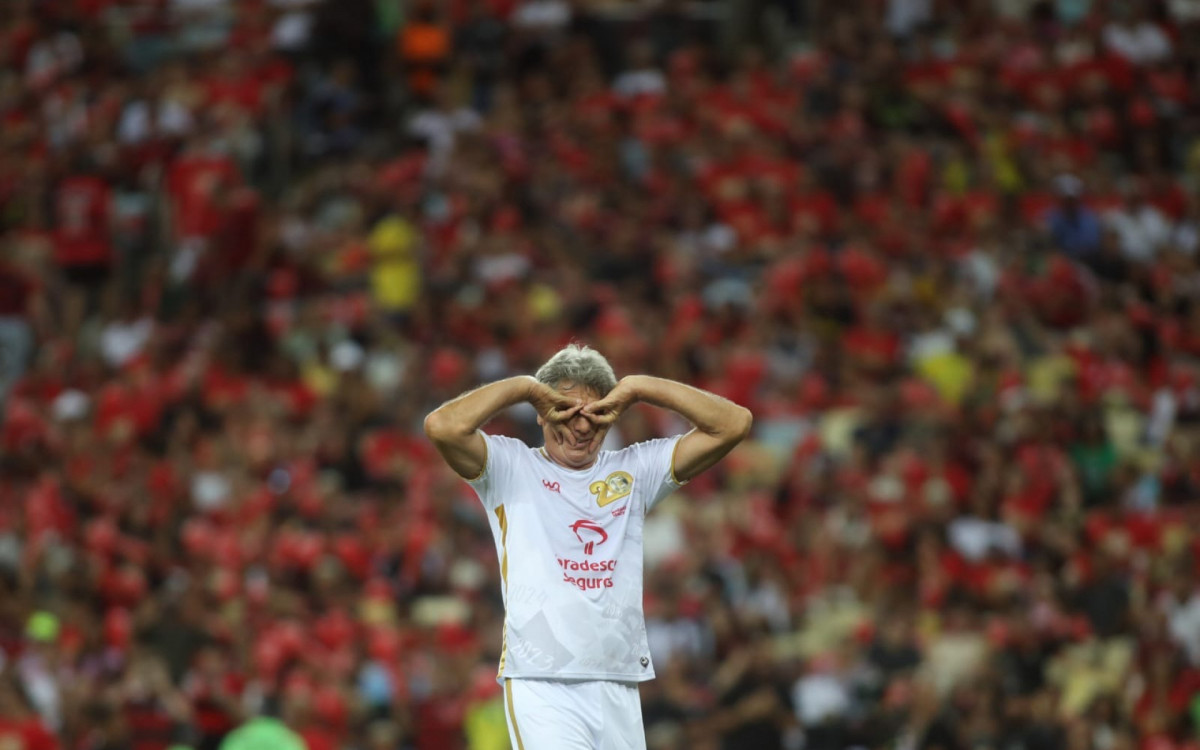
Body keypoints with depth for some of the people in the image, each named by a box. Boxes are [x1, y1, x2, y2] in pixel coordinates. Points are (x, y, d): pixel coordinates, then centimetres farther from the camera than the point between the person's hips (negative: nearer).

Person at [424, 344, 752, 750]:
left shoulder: (633, 471, 15)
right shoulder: (512, 468, 5)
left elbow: (734, 424, 10)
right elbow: (442, 426, -13)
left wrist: (638, 388, 4)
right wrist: (524, 387, -3)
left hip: (619, 691, 5)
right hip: (541, 683, -4)